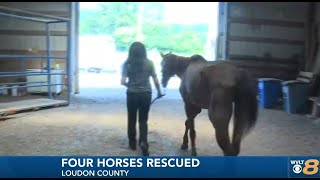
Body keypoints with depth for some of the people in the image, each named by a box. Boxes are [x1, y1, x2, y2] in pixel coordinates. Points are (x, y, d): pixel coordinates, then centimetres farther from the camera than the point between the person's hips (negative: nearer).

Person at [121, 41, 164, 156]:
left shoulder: (127, 64, -6)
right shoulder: (149, 63, -3)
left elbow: (123, 81, -11)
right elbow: (156, 81, -2)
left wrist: (129, 85, 11)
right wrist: (159, 92, 14)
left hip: (132, 94, 0)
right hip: (146, 94, 1)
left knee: (132, 119, 16)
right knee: (143, 120, 9)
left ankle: (132, 142, 25)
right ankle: (143, 142, -9)